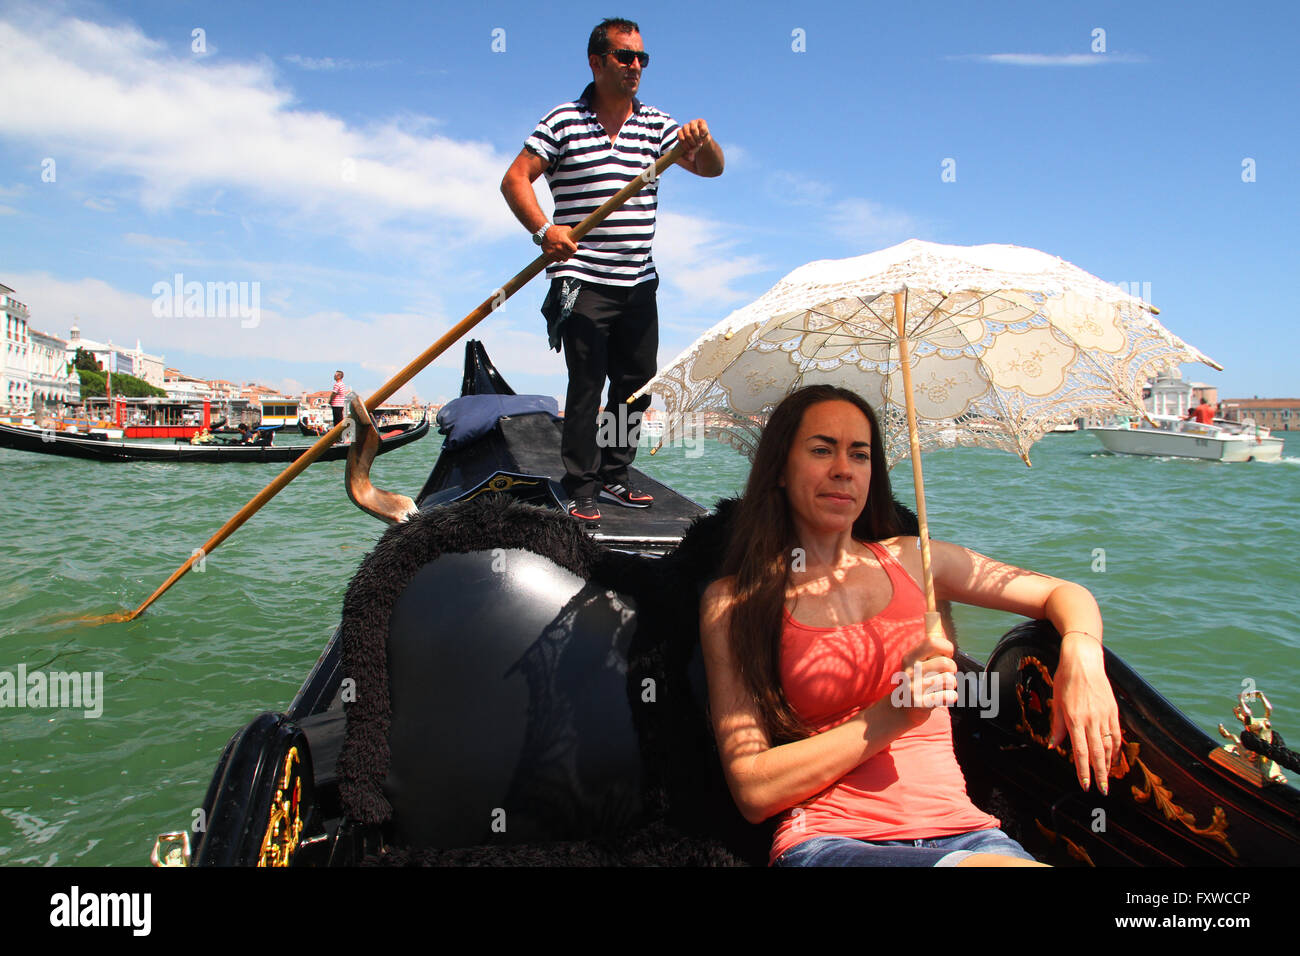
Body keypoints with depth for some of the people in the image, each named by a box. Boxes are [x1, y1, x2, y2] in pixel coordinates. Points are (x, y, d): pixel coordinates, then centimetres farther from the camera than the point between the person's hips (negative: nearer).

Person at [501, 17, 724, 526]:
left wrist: (703, 142, -18)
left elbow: (711, 169, 4)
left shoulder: (657, 125, 11)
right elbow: (515, 179, -6)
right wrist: (544, 229, -22)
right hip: (583, 283, -5)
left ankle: (614, 477, 23)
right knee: (586, 385, -7)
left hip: (639, 284, 5)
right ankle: (580, 490, 2)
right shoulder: (563, 122, -1)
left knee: (637, 383, 9)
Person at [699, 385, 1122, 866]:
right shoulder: (731, 602, 3)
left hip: (963, 832, 5)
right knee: (1001, 864, -34)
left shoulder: (909, 559, 14)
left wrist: (1082, 652, -3)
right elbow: (752, 792, -4)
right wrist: (890, 718, -14)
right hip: (830, 839, -5)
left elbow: (1064, 593, 21)